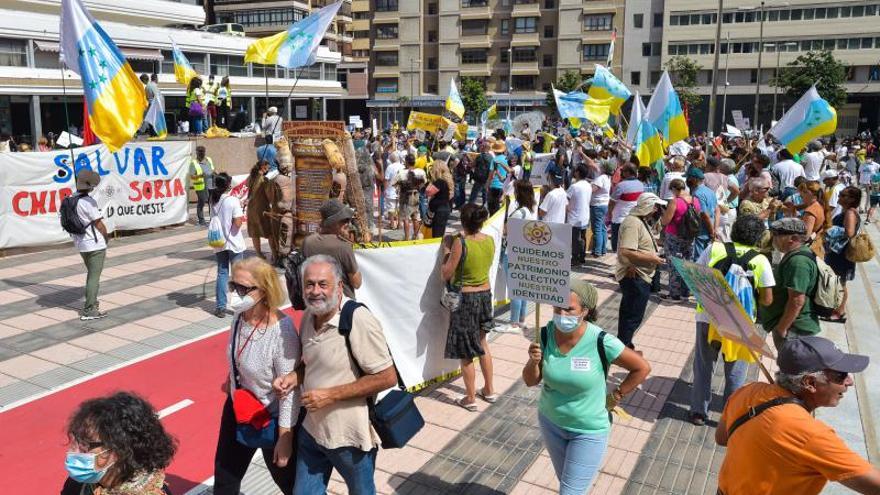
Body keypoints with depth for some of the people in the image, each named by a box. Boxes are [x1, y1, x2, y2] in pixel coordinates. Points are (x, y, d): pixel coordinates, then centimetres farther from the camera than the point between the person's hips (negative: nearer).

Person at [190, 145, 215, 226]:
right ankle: (201, 220, 8)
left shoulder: (209, 160, 13)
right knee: (201, 203, -1)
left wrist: (214, 174, 3)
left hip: (211, 185, 5)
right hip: (201, 186, -5)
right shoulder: (193, 163, -6)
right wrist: (200, 175, -26)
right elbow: (192, 176, -10)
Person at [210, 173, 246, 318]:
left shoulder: (214, 200, 1)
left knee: (222, 273, 11)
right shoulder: (234, 201, -16)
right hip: (234, 243, -5)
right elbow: (237, 223, -20)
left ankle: (221, 307, 11)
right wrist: (242, 216, 1)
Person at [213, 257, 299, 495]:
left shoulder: (282, 332, -32)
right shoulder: (240, 316, -11)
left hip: (272, 418, -7)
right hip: (237, 409, 7)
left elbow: (290, 390, -25)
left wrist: (285, 438, -19)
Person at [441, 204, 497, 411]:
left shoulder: (460, 242, -21)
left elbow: (446, 274, -15)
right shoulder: (490, 240, -3)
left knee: (466, 351, 7)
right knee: (482, 343, 24)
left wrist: (447, 250, -3)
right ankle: (489, 390, 34)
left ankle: (470, 398, 18)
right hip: (485, 295, 6)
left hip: (465, 298, -6)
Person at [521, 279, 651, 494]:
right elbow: (531, 381, -7)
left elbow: (642, 368, -12)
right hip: (550, 422, 4)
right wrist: (534, 362, -27)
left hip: (588, 431, -4)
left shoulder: (601, 341, -26)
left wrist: (616, 396, -9)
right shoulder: (547, 334, -15)